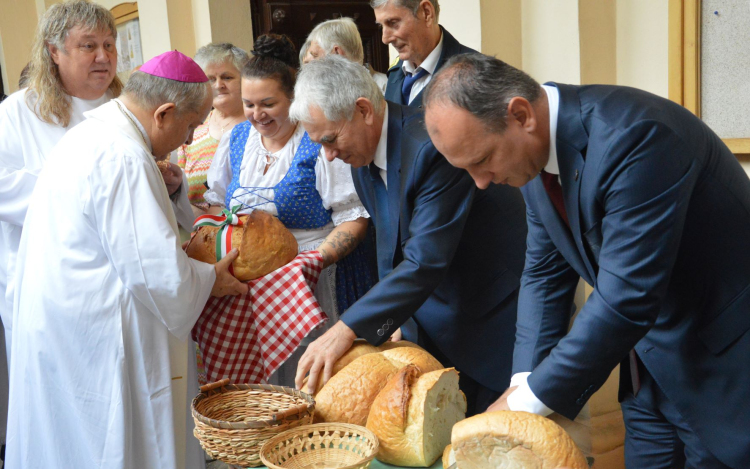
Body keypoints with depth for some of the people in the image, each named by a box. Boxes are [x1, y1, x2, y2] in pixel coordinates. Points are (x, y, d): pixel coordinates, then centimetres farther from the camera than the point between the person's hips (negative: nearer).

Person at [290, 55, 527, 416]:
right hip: (430, 319, 8)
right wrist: (386, 323, 6)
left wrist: (348, 329, -30)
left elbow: (427, 260, -30)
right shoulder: (363, 158, 3)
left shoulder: (433, 145, -25)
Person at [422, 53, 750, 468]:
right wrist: (524, 382, -9)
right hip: (652, 360, 7)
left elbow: (626, 300, -32)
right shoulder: (534, 151, -5)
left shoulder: (635, 134, -31)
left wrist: (530, 401, -23)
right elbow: (544, 273, 2)